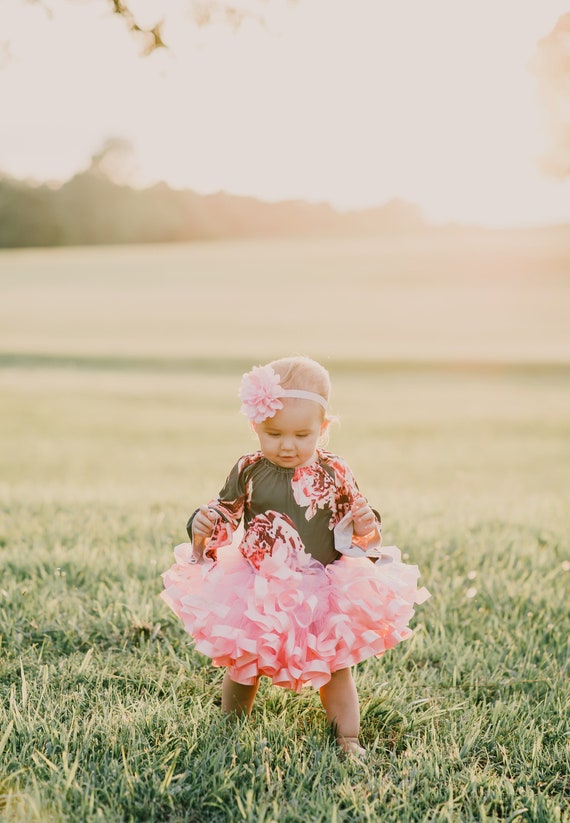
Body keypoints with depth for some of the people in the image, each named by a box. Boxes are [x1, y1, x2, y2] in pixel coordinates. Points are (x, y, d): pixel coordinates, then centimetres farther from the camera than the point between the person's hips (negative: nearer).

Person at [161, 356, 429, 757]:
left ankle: (349, 739, 26)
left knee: (335, 667, 9)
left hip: (323, 592, 0)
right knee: (243, 664, 14)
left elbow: (354, 525, 5)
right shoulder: (248, 472, -5)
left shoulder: (335, 474, -5)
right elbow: (225, 513, 6)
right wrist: (204, 524, -15)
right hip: (256, 593, 1)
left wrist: (365, 527, -18)